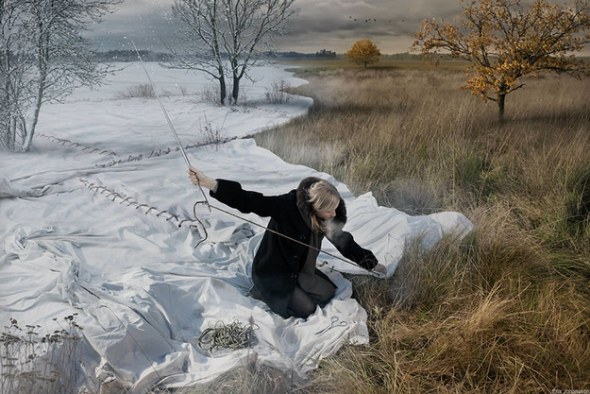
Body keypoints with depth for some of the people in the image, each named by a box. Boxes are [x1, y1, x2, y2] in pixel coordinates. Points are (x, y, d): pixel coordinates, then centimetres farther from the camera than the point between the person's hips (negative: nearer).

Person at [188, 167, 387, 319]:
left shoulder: (325, 218, -12)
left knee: (328, 293, 6)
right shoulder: (286, 206, -33)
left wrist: (372, 264, 10)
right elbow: (249, 201, -41)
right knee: (305, 308, -12)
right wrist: (209, 184, -54)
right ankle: (263, 291, 7)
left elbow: (344, 242, 3)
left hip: (299, 270, 7)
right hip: (271, 272, -7)